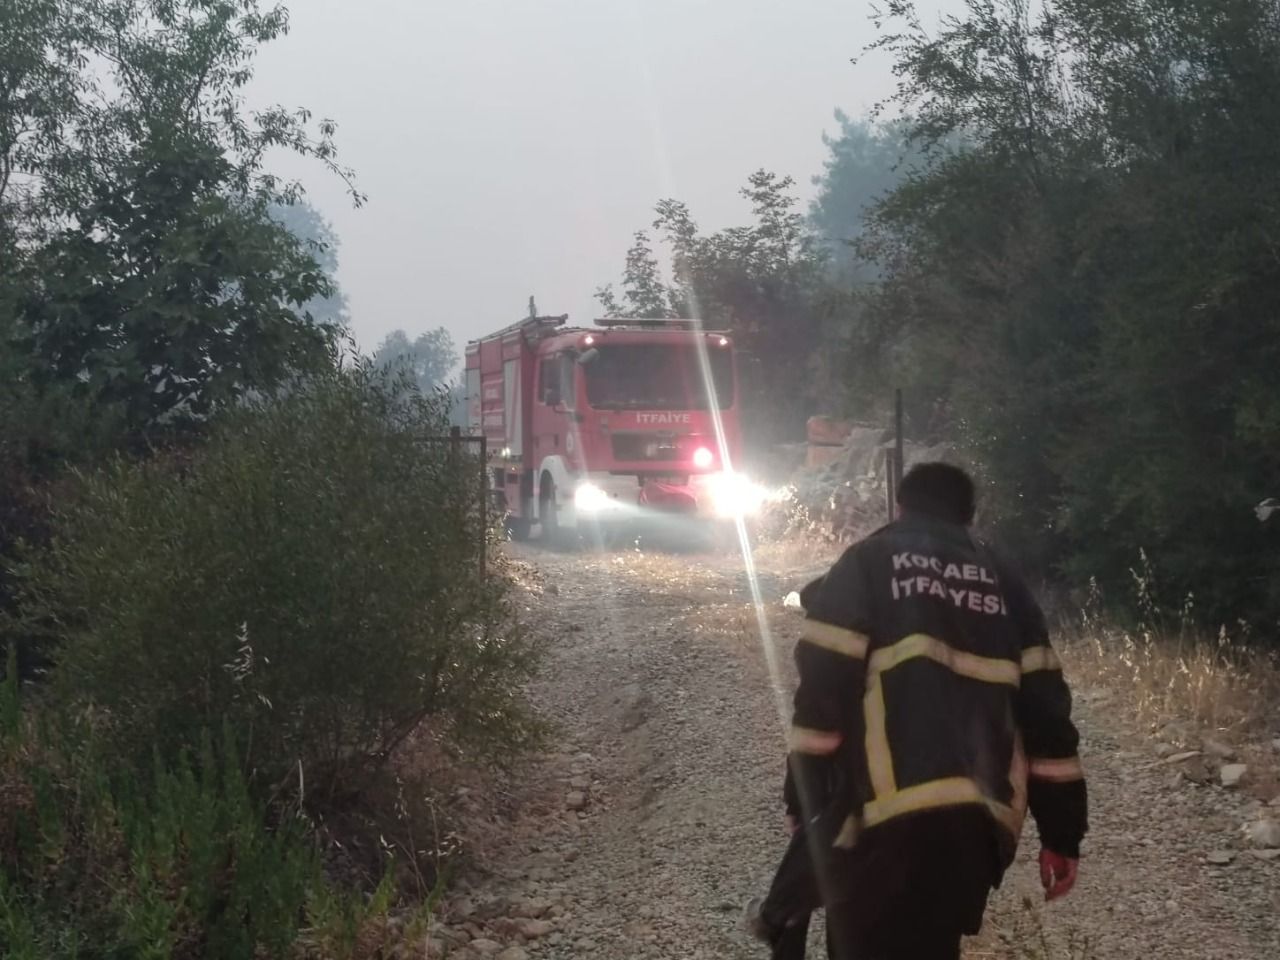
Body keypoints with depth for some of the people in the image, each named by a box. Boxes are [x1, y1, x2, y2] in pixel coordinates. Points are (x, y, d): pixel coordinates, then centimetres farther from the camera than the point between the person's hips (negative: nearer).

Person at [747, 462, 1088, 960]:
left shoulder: (867, 563, 8)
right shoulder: (1001, 580, 19)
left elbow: (822, 686, -2)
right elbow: (1045, 705, 13)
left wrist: (808, 808, 2)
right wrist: (1062, 834, 15)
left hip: (888, 816, -4)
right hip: (979, 822, 4)